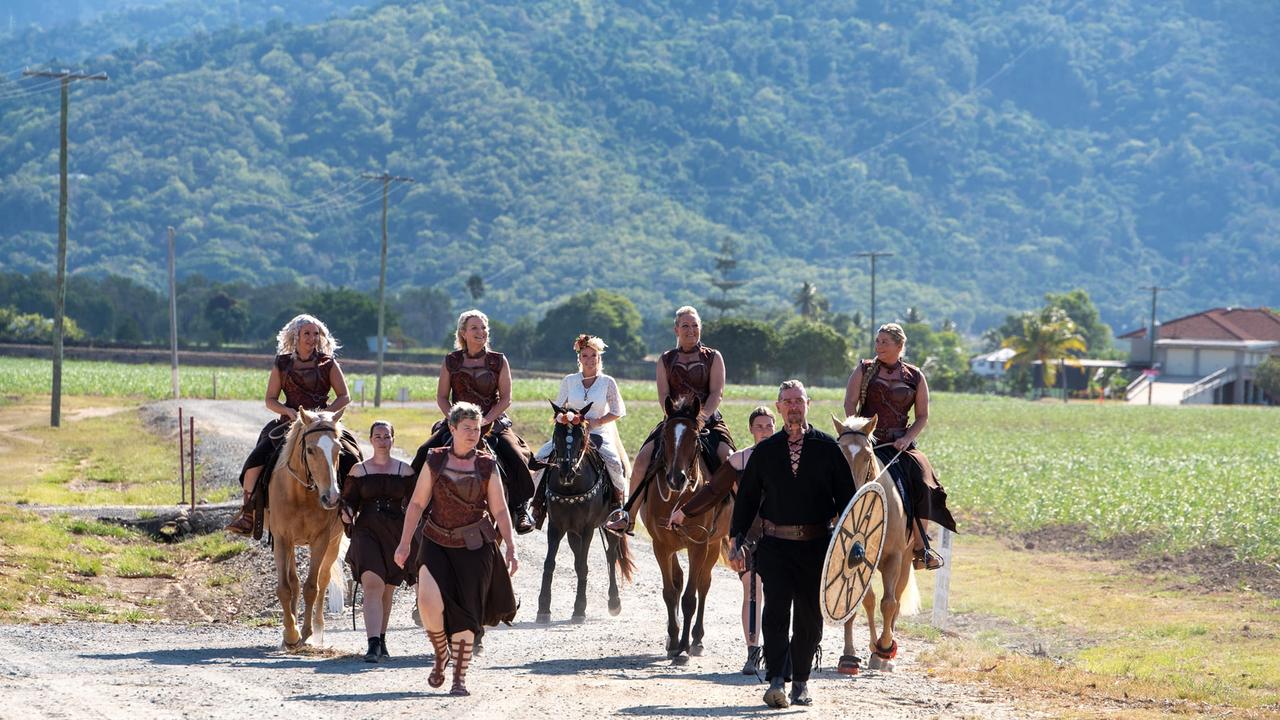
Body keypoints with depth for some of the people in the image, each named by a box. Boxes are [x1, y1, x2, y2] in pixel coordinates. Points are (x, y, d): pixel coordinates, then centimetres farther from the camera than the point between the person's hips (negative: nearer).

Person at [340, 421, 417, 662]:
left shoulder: (405, 470, 7)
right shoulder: (359, 470, 5)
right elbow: (349, 500, 7)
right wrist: (347, 514, -16)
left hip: (396, 534, 2)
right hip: (367, 532, -2)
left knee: (387, 590, 12)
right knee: (372, 585, -17)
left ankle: (381, 639, 30)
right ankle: (373, 645, -25)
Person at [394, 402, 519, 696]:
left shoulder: (488, 466, 3)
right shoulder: (434, 461, 4)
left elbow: (500, 510, 4)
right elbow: (417, 504, 5)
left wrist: (511, 549, -2)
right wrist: (404, 542, -1)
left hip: (475, 547, 0)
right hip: (436, 543, 0)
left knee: (465, 611, -1)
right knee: (429, 600, -20)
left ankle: (460, 678, 12)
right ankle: (441, 655, 8)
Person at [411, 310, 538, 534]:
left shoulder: (499, 361, 2)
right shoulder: (451, 362, 4)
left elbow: (506, 398, -1)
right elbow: (441, 397, 5)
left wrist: (486, 420, -15)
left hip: (493, 422, -1)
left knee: (515, 457, -25)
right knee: (425, 453, -20)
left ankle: (520, 508, -6)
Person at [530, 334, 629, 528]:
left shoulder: (608, 382, 2)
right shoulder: (569, 381, 7)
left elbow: (618, 412, 3)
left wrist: (597, 422, -10)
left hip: (599, 433, -2)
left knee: (614, 462, -30)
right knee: (541, 456, -18)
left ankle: (619, 502, -7)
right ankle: (538, 502, -6)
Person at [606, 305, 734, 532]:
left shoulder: (713, 357, 7)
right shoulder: (666, 360, 11)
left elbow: (717, 393, -4)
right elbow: (663, 396, 2)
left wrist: (702, 417, -20)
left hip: (709, 421, -1)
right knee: (642, 459, -17)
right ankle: (628, 514, -8)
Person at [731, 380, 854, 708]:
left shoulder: (827, 448, 4)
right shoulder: (765, 450, 7)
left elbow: (845, 496, 5)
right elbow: (747, 497, 11)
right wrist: (737, 539, 4)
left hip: (816, 545, 0)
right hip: (775, 544, 0)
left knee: (809, 617, 6)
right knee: (776, 611, -12)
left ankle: (801, 681, 18)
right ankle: (776, 681, -17)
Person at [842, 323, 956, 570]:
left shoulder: (915, 377, 10)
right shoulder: (864, 370, 8)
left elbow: (922, 417, 10)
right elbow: (849, 407, 3)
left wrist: (907, 438, -8)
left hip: (900, 444, 1)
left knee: (923, 482, -21)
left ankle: (919, 545, -10)